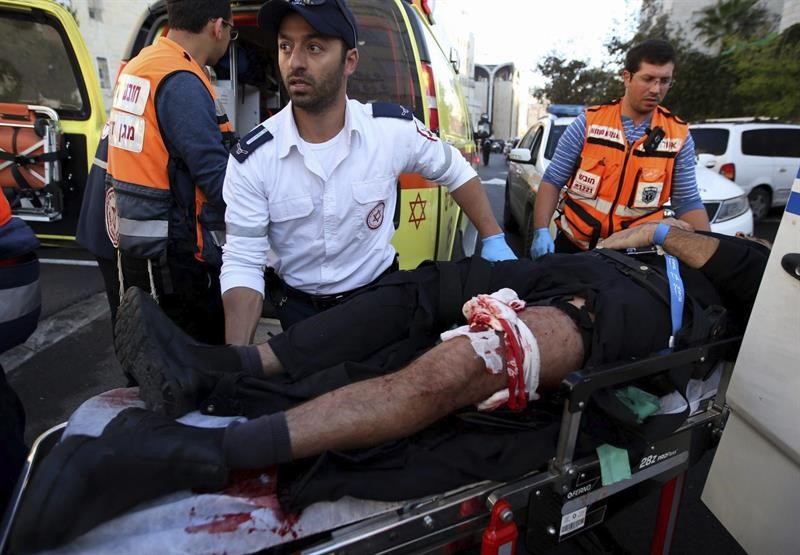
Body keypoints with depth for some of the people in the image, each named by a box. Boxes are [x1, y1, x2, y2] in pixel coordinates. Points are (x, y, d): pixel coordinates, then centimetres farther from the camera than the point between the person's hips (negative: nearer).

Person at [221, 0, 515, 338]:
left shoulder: (396, 129, -16)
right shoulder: (251, 159, -18)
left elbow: (456, 172, 2)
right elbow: (242, 263, -17)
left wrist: (493, 239, -1)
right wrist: (236, 358, -29)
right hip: (296, 306, 0)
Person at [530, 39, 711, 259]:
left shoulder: (679, 135, -3)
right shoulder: (588, 122, -7)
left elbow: (687, 202, 1)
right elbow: (553, 180, -6)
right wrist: (541, 230, -18)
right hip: (574, 245, -1)